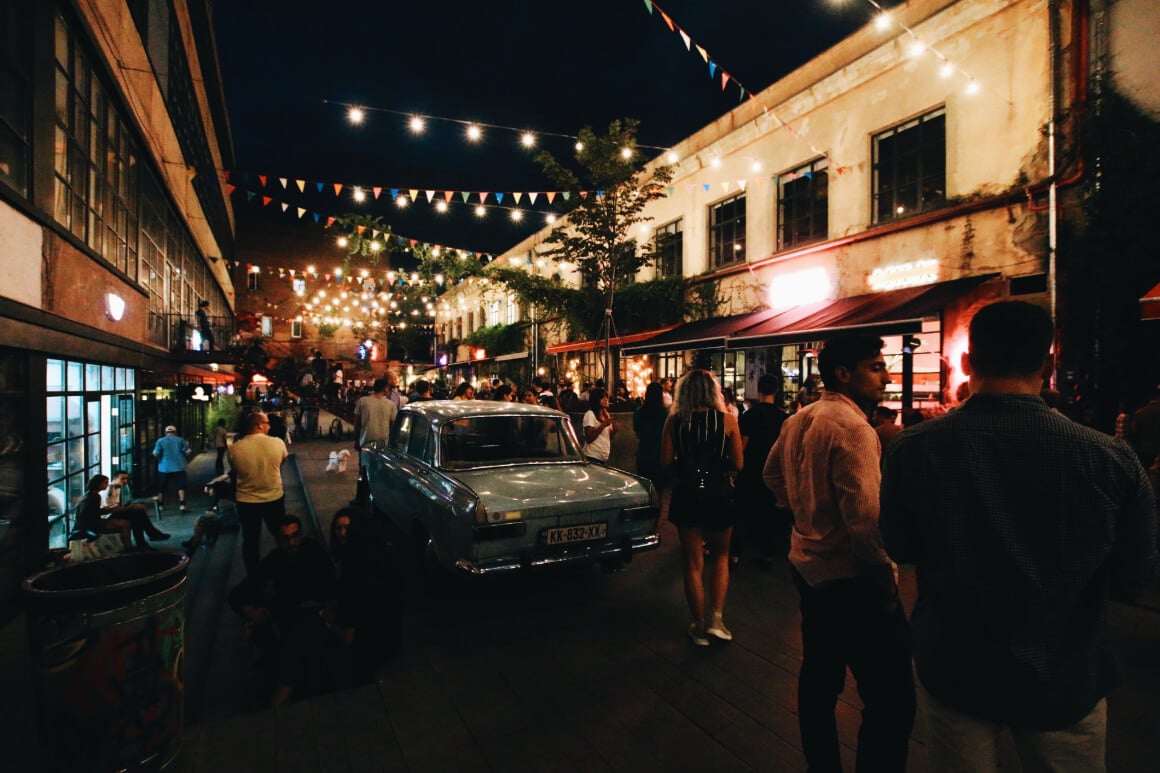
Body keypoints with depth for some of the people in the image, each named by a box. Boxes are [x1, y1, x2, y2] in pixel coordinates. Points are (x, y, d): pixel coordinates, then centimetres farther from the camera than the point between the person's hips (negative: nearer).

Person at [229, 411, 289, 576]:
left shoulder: (234, 448, -14)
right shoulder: (278, 443, -16)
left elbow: (234, 471, 4)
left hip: (246, 501, 0)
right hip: (274, 498, 0)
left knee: (250, 540, 16)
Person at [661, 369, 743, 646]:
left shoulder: (675, 420, -7)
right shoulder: (727, 420, -8)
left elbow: (666, 462, -8)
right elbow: (737, 464, -6)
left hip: (686, 496, 0)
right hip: (717, 496, 0)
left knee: (693, 563, 13)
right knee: (720, 557, 23)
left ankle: (699, 626, 25)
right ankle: (716, 618, 17)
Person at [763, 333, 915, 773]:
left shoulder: (798, 420, 6)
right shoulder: (853, 428, -20)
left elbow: (772, 473, 20)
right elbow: (865, 517, -25)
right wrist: (885, 572, -12)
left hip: (808, 566, 10)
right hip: (851, 578, -10)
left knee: (819, 677, 23)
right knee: (892, 700, 0)